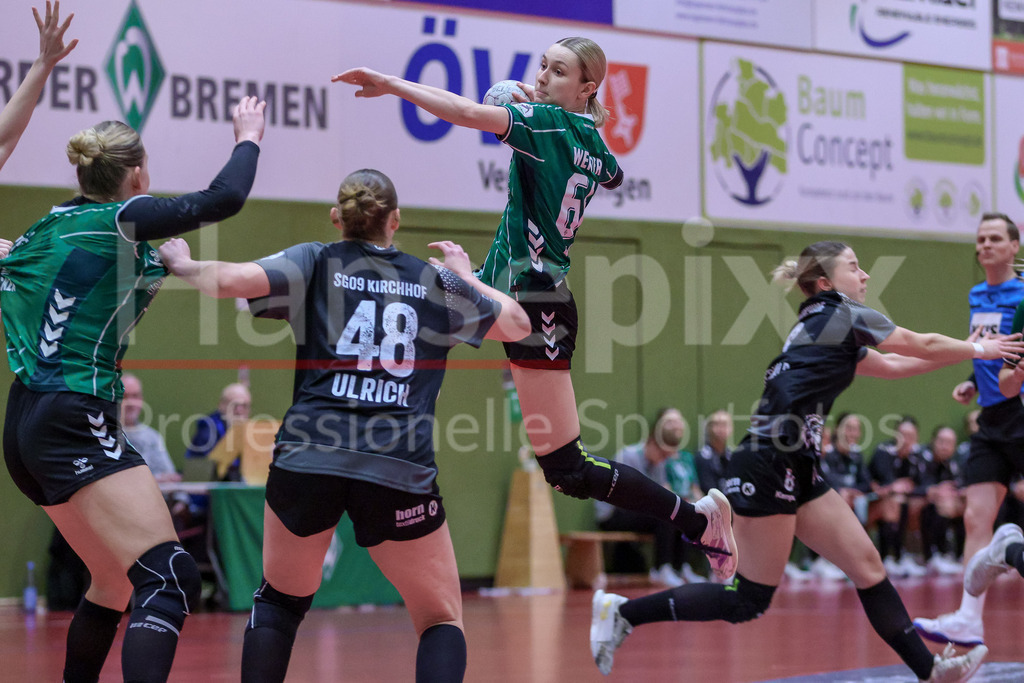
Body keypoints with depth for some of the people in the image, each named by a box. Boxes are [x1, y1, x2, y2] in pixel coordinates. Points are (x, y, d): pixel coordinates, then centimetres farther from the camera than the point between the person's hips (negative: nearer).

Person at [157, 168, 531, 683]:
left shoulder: (315, 263, 9)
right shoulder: (435, 282, 14)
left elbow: (231, 281, -6)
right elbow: (517, 325, 27)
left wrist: (186, 265, 14)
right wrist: (465, 276, 42)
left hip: (306, 459, 1)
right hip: (401, 467, 0)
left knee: (280, 599, 25)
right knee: (441, 622, 12)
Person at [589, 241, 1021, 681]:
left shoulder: (823, 324, 21)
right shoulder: (844, 314, -4)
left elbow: (891, 365, 30)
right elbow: (923, 346, 6)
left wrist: (964, 353, 30)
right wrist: (978, 349, 21)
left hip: (797, 469, 10)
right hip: (769, 466, -10)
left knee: (867, 566, 6)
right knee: (749, 601, -6)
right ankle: (623, 612, 0)